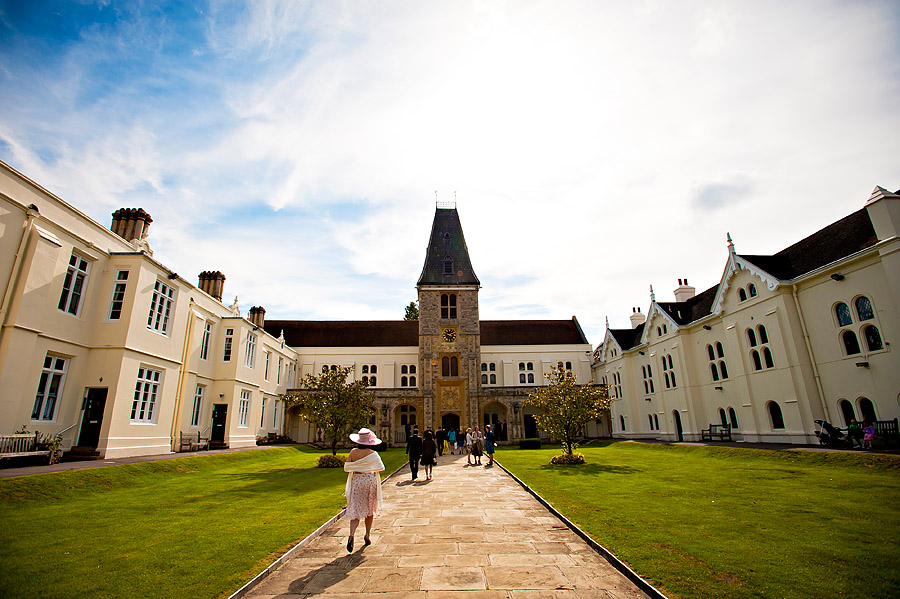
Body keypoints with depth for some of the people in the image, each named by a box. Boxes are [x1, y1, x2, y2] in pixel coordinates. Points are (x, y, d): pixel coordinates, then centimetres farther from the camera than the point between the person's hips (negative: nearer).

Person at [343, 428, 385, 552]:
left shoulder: (353, 452, -4)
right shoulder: (373, 454, -10)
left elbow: (346, 467, -1)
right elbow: (382, 469, -3)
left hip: (356, 481, 1)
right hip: (370, 481, -1)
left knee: (355, 510, 3)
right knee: (370, 509, 16)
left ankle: (352, 534, -19)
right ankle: (367, 536, 26)